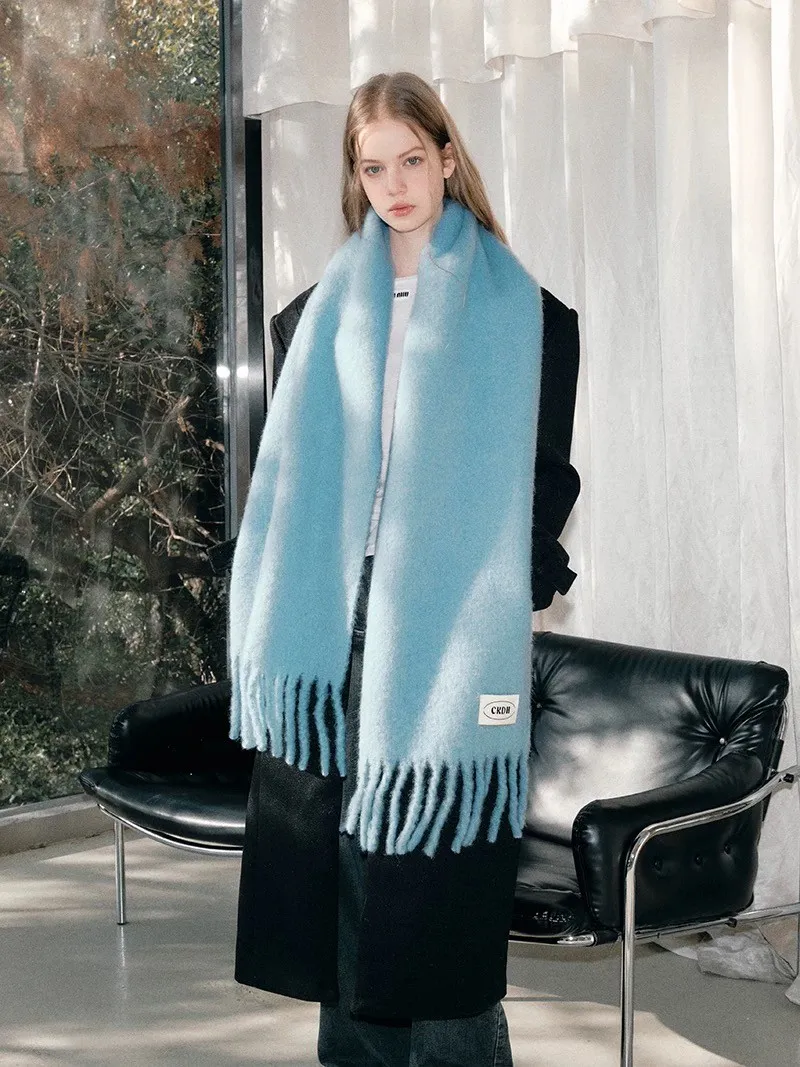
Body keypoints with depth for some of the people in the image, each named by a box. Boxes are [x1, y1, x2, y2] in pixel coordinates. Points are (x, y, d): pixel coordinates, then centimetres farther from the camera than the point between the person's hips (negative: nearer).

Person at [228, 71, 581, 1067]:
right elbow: (288, 472, 16)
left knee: (435, 895, -4)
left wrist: (518, 594, -6)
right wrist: (281, 624, 9)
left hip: (449, 640, -4)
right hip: (335, 637, 4)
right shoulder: (319, 314, 13)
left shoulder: (522, 314, 2)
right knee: (338, 875, 6)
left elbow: (546, 479, 2)